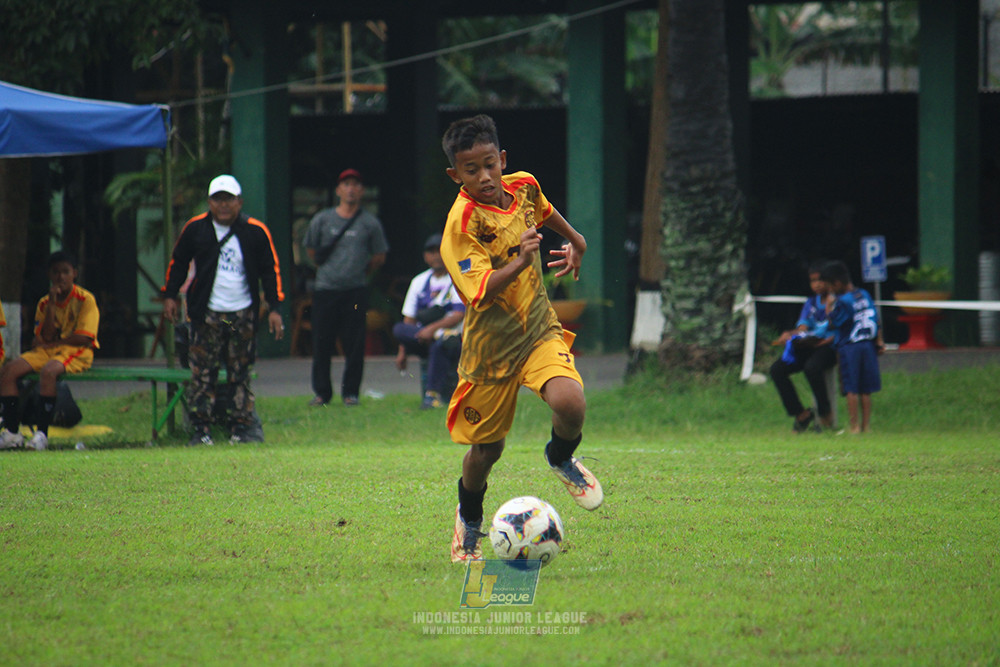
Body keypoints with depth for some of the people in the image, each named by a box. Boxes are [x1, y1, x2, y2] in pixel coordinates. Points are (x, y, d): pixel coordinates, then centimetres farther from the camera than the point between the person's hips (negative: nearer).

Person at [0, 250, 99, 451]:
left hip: (77, 353, -6)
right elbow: (46, 337, -2)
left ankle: (42, 432, -35)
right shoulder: (44, 303, 10)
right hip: (47, 351, 6)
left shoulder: (86, 300, -5)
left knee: (48, 371, -38)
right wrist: (51, 305, -10)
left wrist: (51, 344, -7)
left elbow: (83, 338, -13)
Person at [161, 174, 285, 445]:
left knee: (241, 373, 3)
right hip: (207, 312, 0)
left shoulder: (255, 231, 2)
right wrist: (170, 295, 11)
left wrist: (275, 308, 2)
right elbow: (177, 262, 16)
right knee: (203, 372, -7)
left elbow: (271, 270, 7)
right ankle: (201, 429, -5)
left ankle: (242, 426, 9)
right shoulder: (195, 228, 4)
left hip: (243, 314, 0)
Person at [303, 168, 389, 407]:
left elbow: (379, 257, 13)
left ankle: (351, 392, 6)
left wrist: (360, 274, 12)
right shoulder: (322, 220, 7)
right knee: (322, 343, 1)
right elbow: (311, 249, 18)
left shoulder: (370, 223, 5)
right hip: (325, 289, 1)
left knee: (355, 344, -2)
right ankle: (322, 392, 10)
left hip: (356, 291, -1)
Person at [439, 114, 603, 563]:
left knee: (570, 404, -25)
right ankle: (469, 518, 40)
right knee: (486, 449, 9)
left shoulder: (523, 187, -2)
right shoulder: (461, 223, -21)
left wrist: (575, 240, 35)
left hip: (539, 329, 4)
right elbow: (481, 291, -29)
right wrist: (520, 262, -42)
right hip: (490, 345, -4)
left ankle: (561, 459, 11)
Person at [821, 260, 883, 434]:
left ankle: (854, 426, -6)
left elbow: (832, 325, -9)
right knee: (865, 390, 9)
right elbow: (875, 320, 12)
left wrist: (829, 305, 2)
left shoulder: (843, 301, -11)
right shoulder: (865, 295, 9)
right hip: (868, 345, 6)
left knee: (851, 389, -3)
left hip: (849, 347, -6)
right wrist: (879, 342, 17)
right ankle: (866, 424, 8)